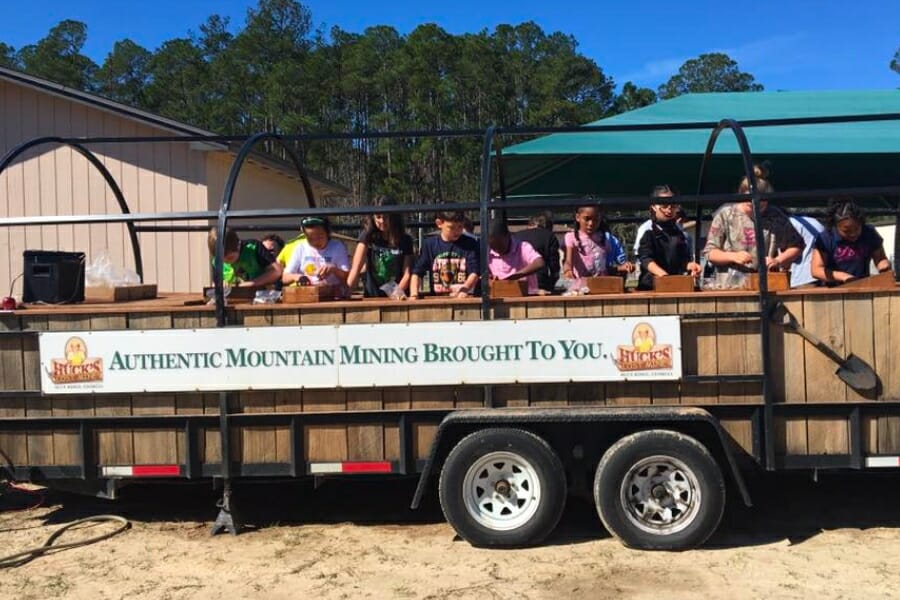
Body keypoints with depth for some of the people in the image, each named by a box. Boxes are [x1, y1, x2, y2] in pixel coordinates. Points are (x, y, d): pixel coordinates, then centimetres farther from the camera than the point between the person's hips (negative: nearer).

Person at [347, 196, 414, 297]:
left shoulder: (405, 240, 3)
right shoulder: (368, 236, 2)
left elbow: (407, 274, 0)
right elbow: (356, 267, -9)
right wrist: (347, 290, -23)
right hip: (372, 297, 0)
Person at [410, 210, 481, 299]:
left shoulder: (470, 244, 4)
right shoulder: (429, 244, 9)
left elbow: (474, 273, -3)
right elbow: (417, 273, 7)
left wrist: (464, 289, -22)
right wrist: (413, 295, -8)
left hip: (464, 300, -1)